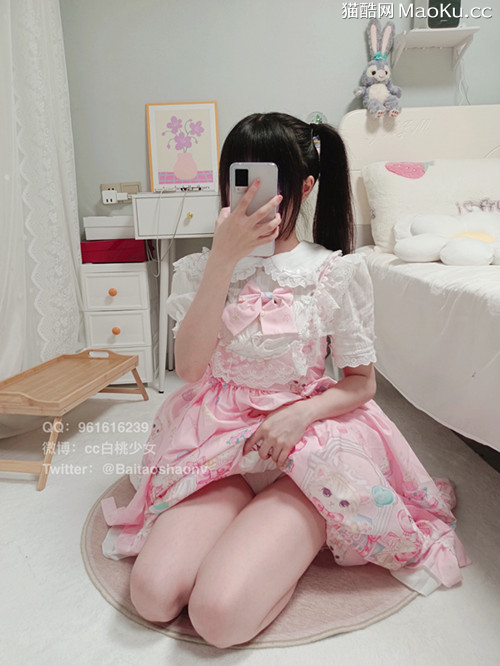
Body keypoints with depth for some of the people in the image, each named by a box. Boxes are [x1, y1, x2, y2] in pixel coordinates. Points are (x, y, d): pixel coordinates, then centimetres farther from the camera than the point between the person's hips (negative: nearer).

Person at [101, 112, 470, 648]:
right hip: (220, 434, 3)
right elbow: (189, 368, -14)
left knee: (219, 614, -18)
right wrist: (225, 257, -22)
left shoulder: (337, 272, -3)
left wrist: (299, 415, -18)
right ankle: (256, 518, 11)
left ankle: (296, 532, 13)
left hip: (305, 432, -2)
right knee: (153, 595, -15)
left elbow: (361, 383, 1)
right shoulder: (201, 268, 2)